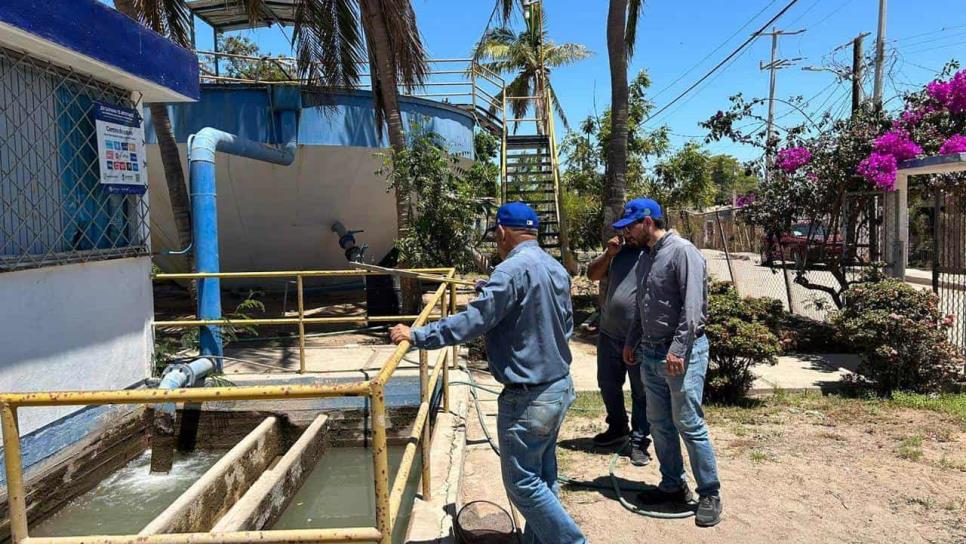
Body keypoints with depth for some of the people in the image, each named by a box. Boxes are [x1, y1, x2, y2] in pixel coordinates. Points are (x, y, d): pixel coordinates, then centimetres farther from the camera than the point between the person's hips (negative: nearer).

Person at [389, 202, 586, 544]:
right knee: (542, 476, 19)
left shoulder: (513, 270, -21)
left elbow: (472, 322, -24)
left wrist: (416, 336, -16)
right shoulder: (557, 269, 8)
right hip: (559, 386, 9)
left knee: (523, 484, 4)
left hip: (528, 398, -9)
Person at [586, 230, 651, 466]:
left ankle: (639, 441, 19)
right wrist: (608, 254, -7)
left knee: (641, 392, 5)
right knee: (608, 384, 19)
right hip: (609, 333, 7)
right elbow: (593, 274, 9)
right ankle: (617, 427, 40)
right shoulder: (618, 250, 9)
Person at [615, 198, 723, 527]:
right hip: (650, 353, 9)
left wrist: (678, 349, -22)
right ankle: (673, 485, 27)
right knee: (659, 423, 13)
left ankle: (709, 494, 10)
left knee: (689, 425, -4)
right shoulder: (646, 257, 15)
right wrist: (631, 342, 21)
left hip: (682, 352, -9)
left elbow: (692, 306, -19)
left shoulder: (682, 252, -13)